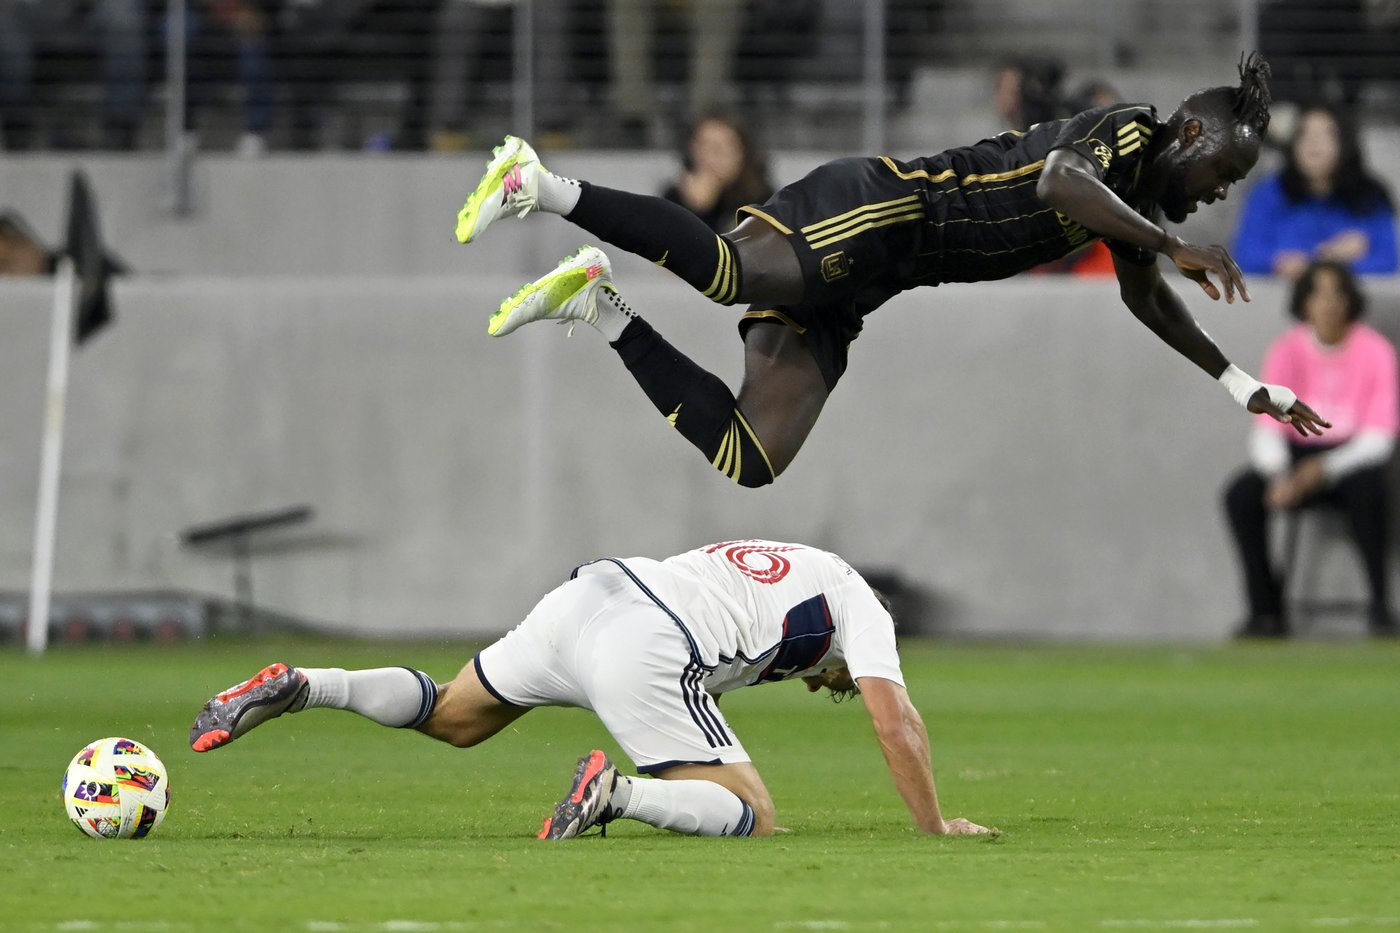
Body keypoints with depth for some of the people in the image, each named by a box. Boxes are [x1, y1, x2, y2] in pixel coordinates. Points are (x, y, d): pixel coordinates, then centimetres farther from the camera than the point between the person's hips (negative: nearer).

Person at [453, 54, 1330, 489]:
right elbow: (1058, 181, -24)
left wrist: (1248, 388, 47)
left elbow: (1149, 300, 44)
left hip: (837, 298, 9)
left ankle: (600, 306, 0)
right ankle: (547, 187, -28)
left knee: (746, 465, -5)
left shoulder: (1138, 197, 27)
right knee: (726, 271, -37)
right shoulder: (1128, 131, -2)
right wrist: (1174, 246, -26)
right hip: (876, 210, -9)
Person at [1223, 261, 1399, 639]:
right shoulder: (1288, 350, -3)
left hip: (1351, 458, -3)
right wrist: (1278, 476, -28)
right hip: (1296, 457, 3)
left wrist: (1325, 469, -28)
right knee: (1240, 495, -25)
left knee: (1368, 487, -37)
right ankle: (1266, 610, -17)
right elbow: (1266, 430, -7)